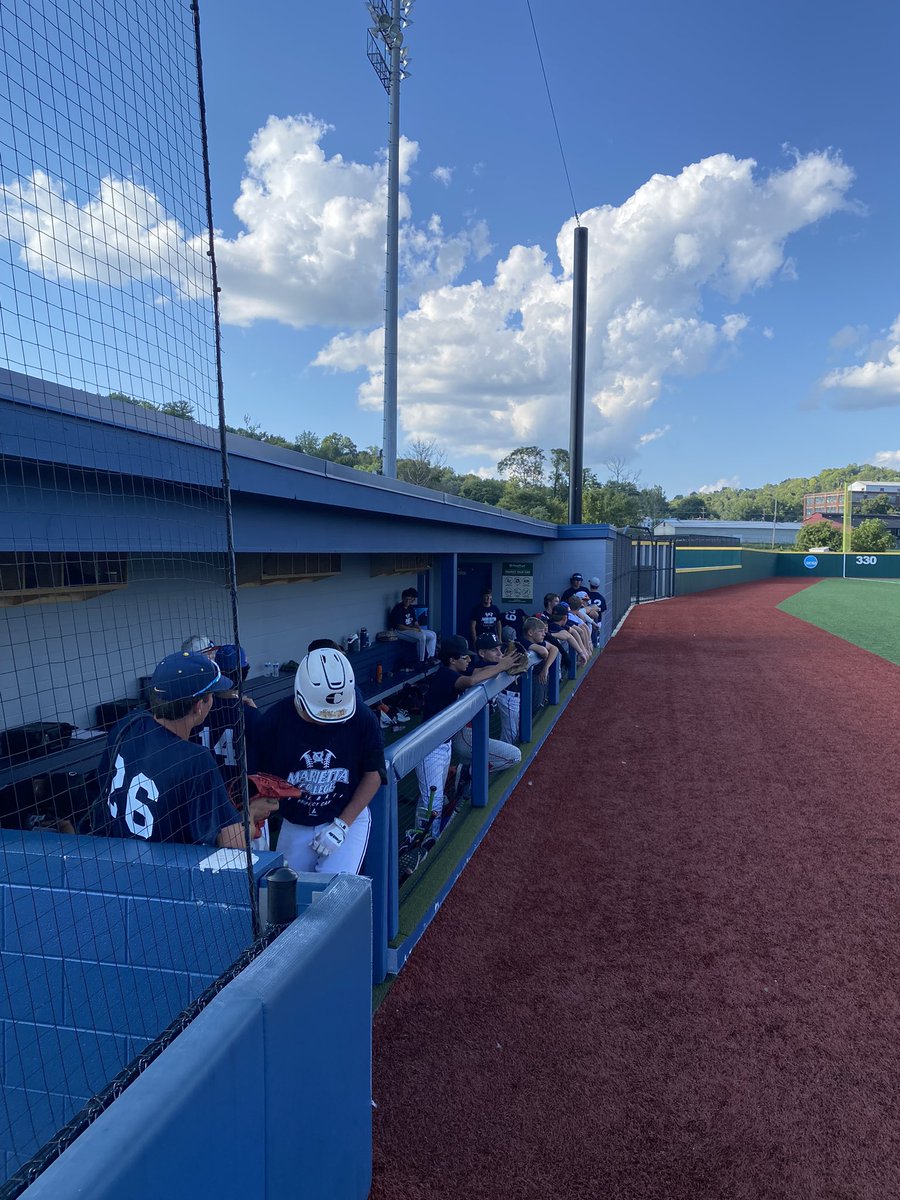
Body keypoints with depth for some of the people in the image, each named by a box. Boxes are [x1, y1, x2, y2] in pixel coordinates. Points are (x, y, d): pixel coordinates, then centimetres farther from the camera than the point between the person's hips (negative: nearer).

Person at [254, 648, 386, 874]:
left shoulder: (361, 719, -18)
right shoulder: (274, 720, -17)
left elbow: (373, 774, -7)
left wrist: (342, 825, -11)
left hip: (349, 819, -2)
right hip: (295, 824, 2)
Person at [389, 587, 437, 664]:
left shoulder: (411, 608, 11)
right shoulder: (398, 609, -15)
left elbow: (415, 622, 14)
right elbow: (399, 627, -21)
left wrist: (418, 628, -8)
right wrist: (413, 629, -19)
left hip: (411, 629, 9)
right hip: (400, 631, -9)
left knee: (433, 635, 0)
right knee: (422, 637, -32)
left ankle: (430, 657, 0)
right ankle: (421, 661, -23)